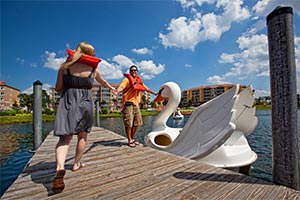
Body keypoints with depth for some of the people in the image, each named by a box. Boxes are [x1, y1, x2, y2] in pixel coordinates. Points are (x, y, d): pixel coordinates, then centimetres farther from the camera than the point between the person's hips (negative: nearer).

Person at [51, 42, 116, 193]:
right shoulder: (93, 69, 5)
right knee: (82, 136, 15)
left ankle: (60, 169, -24)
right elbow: (103, 82, 23)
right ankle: (76, 164, 27)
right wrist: (112, 88, 42)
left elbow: (58, 87, 5)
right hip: (85, 104, 0)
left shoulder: (65, 66, 5)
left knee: (65, 137, -3)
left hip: (67, 103, 1)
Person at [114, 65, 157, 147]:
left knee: (136, 123, 11)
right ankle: (130, 141, 11)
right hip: (128, 104, -7)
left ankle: (132, 139, 26)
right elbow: (121, 86, -21)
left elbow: (146, 88, 31)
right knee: (128, 123, -5)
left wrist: (155, 93, 41)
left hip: (136, 104, 7)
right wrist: (116, 91, -42)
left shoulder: (139, 80, 19)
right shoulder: (127, 79, -3)